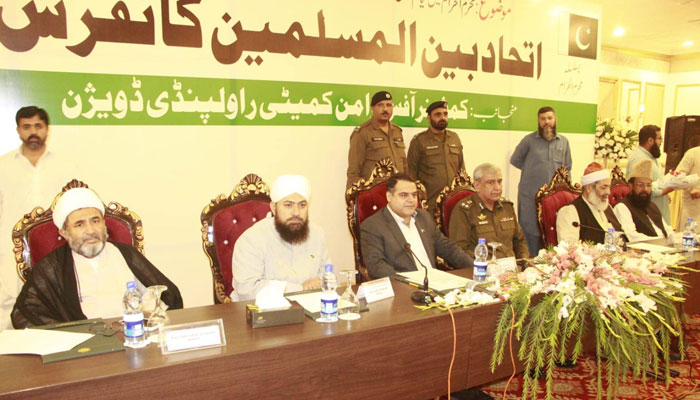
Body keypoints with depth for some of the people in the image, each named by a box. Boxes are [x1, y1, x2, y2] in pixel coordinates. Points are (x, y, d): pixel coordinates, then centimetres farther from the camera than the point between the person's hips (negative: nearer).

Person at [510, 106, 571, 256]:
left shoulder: (564, 142, 11)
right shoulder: (529, 140, 0)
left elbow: (567, 168, 18)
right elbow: (515, 160, 6)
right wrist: (532, 170, 4)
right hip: (530, 196, -3)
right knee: (531, 233, 0)